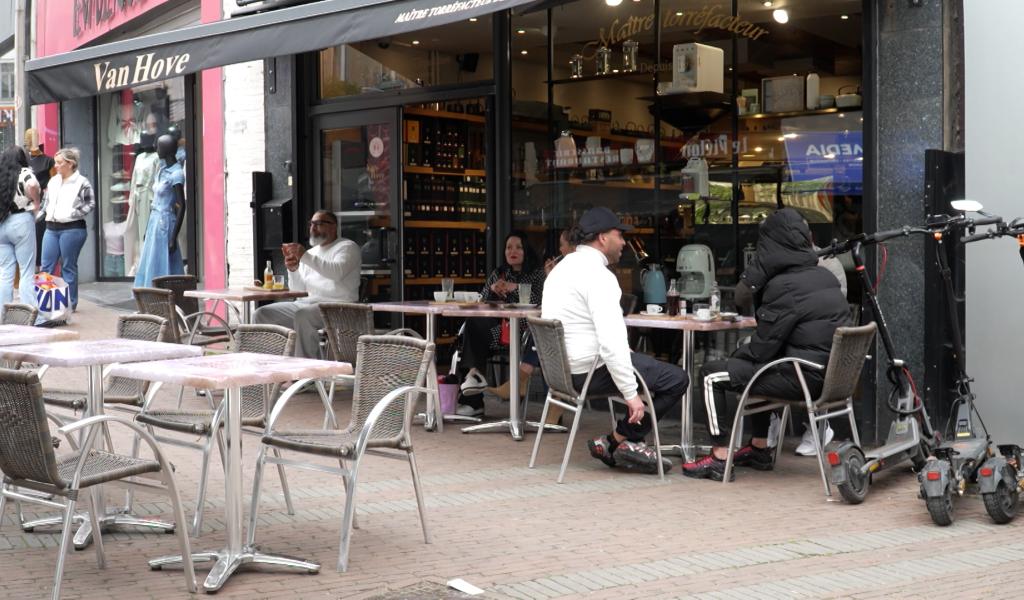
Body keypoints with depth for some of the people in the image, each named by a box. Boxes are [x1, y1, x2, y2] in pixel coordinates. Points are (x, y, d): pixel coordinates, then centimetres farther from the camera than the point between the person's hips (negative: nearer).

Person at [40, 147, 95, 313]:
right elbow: (46, 200, 23)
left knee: (68, 267, 2)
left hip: (72, 229, -6)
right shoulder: (53, 181, 12)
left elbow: (91, 204, -7)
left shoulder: (82, 182, -6)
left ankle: (71, 304, 12)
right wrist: (46, 213, 7)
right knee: (46, 266, 5)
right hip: (51, 228, 6)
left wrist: (72, 214, -13)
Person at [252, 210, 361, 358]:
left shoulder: (347, 247, 3)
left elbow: (337, 272, -19)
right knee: (262, 315, -7)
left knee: (302, 315, -37)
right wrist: (293, 270, -2)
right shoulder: (311, 252, 24)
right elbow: (298, 288, 19)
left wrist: (305, 257, -23)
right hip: (308, 302, 7)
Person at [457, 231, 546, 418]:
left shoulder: (538, 273, 5)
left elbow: (540, 300, -12)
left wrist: (516, 288, -19)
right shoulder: (498, 274, 20)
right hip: (501, 330, 4)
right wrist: (492, 290, -8)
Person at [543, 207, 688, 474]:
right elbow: (611, 341, -25)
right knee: (677, 379, -4)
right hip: (589, 371, -10)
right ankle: (621, 440, 5)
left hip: (560, 369, 10)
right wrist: (631, 394, -21)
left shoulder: (562, 267, 14)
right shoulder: (598, 275, -17)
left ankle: (619, 442, 17)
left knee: (648, 365, 24)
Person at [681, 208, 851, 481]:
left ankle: (720, 458, 0)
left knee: (713, 375, -1)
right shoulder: (824, 276, 10)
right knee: (751, 367, 33)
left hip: (803, 377, -9)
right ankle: (760, 449, 35)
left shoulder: (785, 286, -17)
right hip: (828, 373, 9)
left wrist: (738, 354, 5)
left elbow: (764, 344, -12)